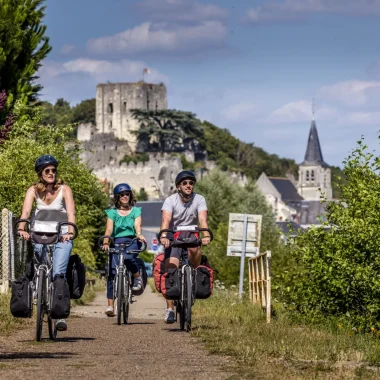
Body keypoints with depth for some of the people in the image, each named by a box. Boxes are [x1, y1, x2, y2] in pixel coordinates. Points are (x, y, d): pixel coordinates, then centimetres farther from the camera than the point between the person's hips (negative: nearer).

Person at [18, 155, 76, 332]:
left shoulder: (64, 189, -6)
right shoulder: (33, 190, -1)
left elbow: (71, 213, -19)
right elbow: (25, 212, -16)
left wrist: (69, 232, -37)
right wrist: (22, 229, -36)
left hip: (61, 237, -3)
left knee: (58, 273, -18)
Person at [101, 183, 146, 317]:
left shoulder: (136, 211, 14)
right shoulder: (112, 212, 14)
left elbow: (137, 225, -3)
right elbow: (109, 229, 0)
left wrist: (139, 235, -26)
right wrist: (106, 242, -19)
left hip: (132, 241, -1)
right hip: (117, 241, 1)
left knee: (128, 257, -36)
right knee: (112, 272, -14)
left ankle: (137, 277, -5)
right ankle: (110, 305, -13)